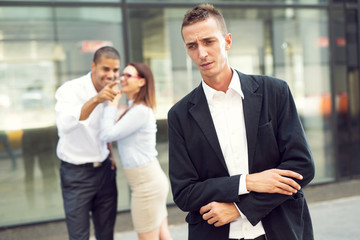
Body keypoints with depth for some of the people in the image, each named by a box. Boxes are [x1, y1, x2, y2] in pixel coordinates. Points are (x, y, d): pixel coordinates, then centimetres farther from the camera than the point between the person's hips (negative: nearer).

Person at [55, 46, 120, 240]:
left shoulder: (110, 92, 2)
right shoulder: (70, 90, -17)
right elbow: (65, 125, -39)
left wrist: (109, 151, 9)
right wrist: (95, 100, -48)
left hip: (104, 170, 6)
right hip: (77, 174, -5)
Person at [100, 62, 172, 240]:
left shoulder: (140, 111, -19)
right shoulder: (134, 108, 12)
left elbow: (107, 134, -19)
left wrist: (112, 103, -12)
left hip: (147, 184, -10)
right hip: (151, 179, 10)